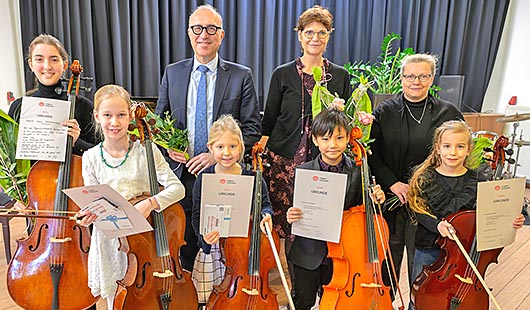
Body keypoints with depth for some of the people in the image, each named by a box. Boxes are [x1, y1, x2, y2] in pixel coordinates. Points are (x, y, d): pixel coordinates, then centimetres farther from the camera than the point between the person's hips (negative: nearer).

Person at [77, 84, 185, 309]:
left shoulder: (145, 150, -9)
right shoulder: (91, 158, -2)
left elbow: (177, 188, -15)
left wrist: (150, 203, -30)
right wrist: (89, 215, -18)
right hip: (111, 243, 2)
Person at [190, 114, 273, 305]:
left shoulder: (252, 177, -5)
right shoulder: (204, 179, -3)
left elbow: (265, 204, 5)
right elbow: (197, 216, 0)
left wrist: (266, 214, -18)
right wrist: (204, 236, -18)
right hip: (212, 248, 1)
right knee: (208, 301, 6)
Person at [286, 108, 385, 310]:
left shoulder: (358, 172, -7)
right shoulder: (303, 172, -9)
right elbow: (297, 209, -3)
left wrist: (375, 201, -17)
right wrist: (291, 217, -24)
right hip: (308, 255, 0)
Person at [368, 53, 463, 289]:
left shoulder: (449, 113, 3)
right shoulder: (384, 111, 2)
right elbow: (371, 153, -2)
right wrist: (391, 183, -12)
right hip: (390, 199, 0)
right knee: (387, 261, 12)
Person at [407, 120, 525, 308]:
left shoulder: (477, 181, -6)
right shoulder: (425, 178, -8)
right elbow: (419, 211, -9)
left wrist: (511, 221, -19)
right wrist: (436, 224, -26)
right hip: (428, 250, -1)